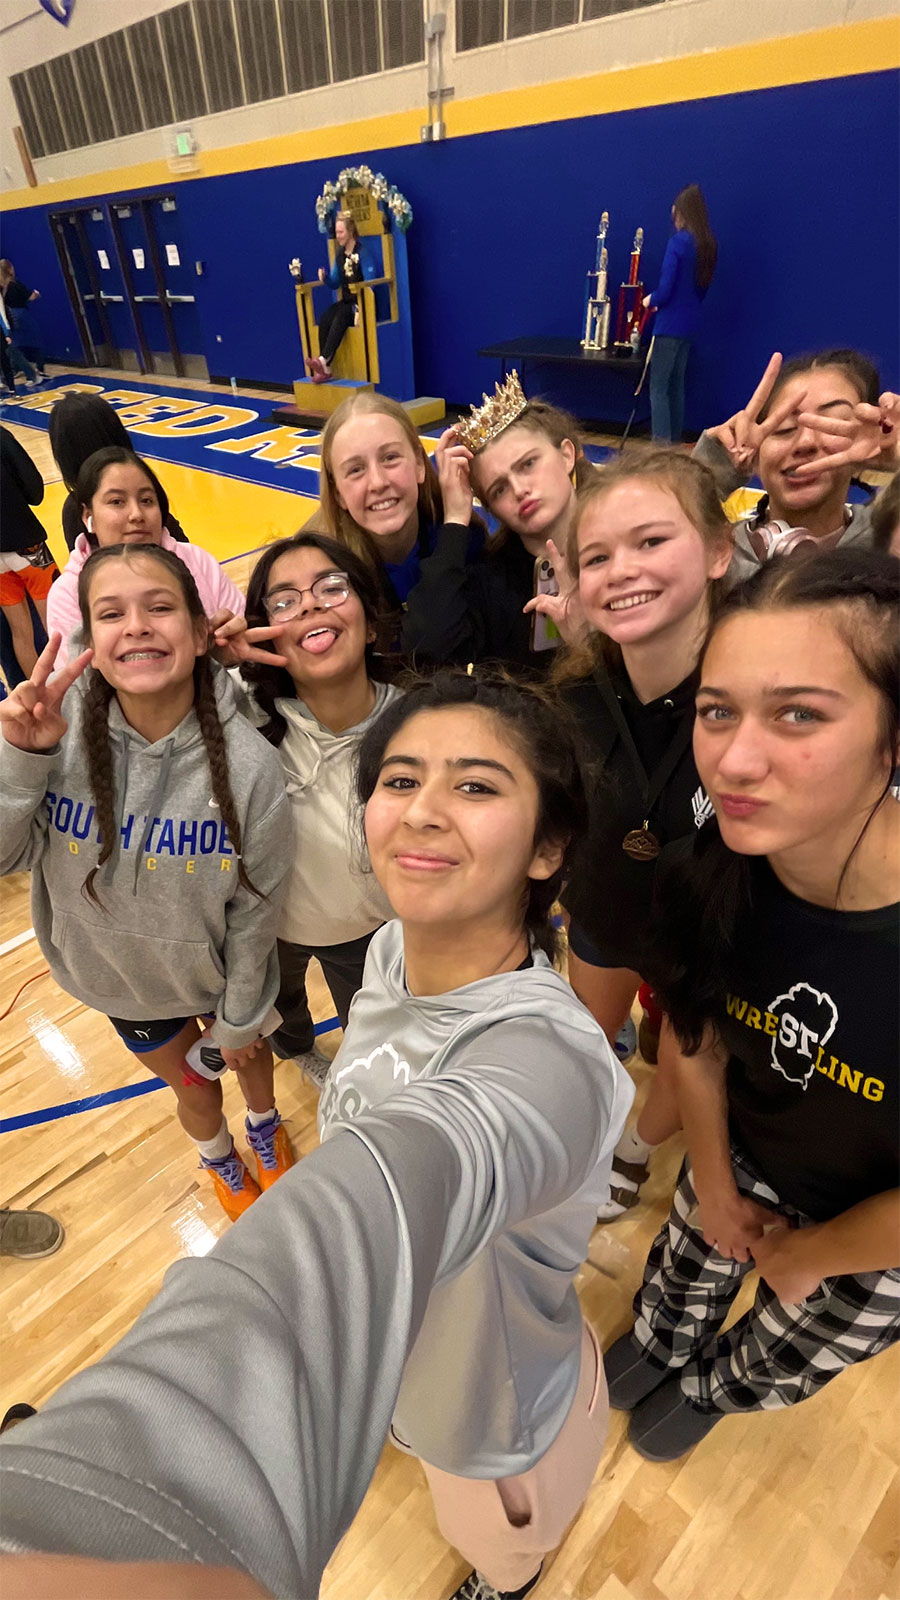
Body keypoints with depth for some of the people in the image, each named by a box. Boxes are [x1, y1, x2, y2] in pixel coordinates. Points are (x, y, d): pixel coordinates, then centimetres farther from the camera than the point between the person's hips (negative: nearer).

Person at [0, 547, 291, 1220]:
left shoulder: (248, 763, -29)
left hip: (222, 972, -1)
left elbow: (255, 908, -17)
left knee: (246, 1053, 29)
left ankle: (265, 1125, 66)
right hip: (120, 975, 2)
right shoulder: (55, 725, -24)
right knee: (194, 1088, 27)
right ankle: (220, 1159, 62)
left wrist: (240, 1017, -5)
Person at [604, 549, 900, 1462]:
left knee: (775, 1367, 29)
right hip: (743, 1162, 2)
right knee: (683, 1275, 32)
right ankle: (654, 1350, 68)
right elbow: (697, 1039, -9)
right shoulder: (712, 877, -29)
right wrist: (714, 1187, 1)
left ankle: (702, 1391, 65)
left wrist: (799, 1256, -8)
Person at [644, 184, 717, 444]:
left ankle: (661, 443, -11)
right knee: (676, 384, 16)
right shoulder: (709, 245, 8)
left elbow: (665, 289, -17)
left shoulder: (678, 242, -15)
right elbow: (703, 286, 16)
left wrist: (650, 300, 1)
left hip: (670, 324, -8)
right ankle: (675, 441, 23)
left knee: (658, 387, -6)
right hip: (690, 323, 8)